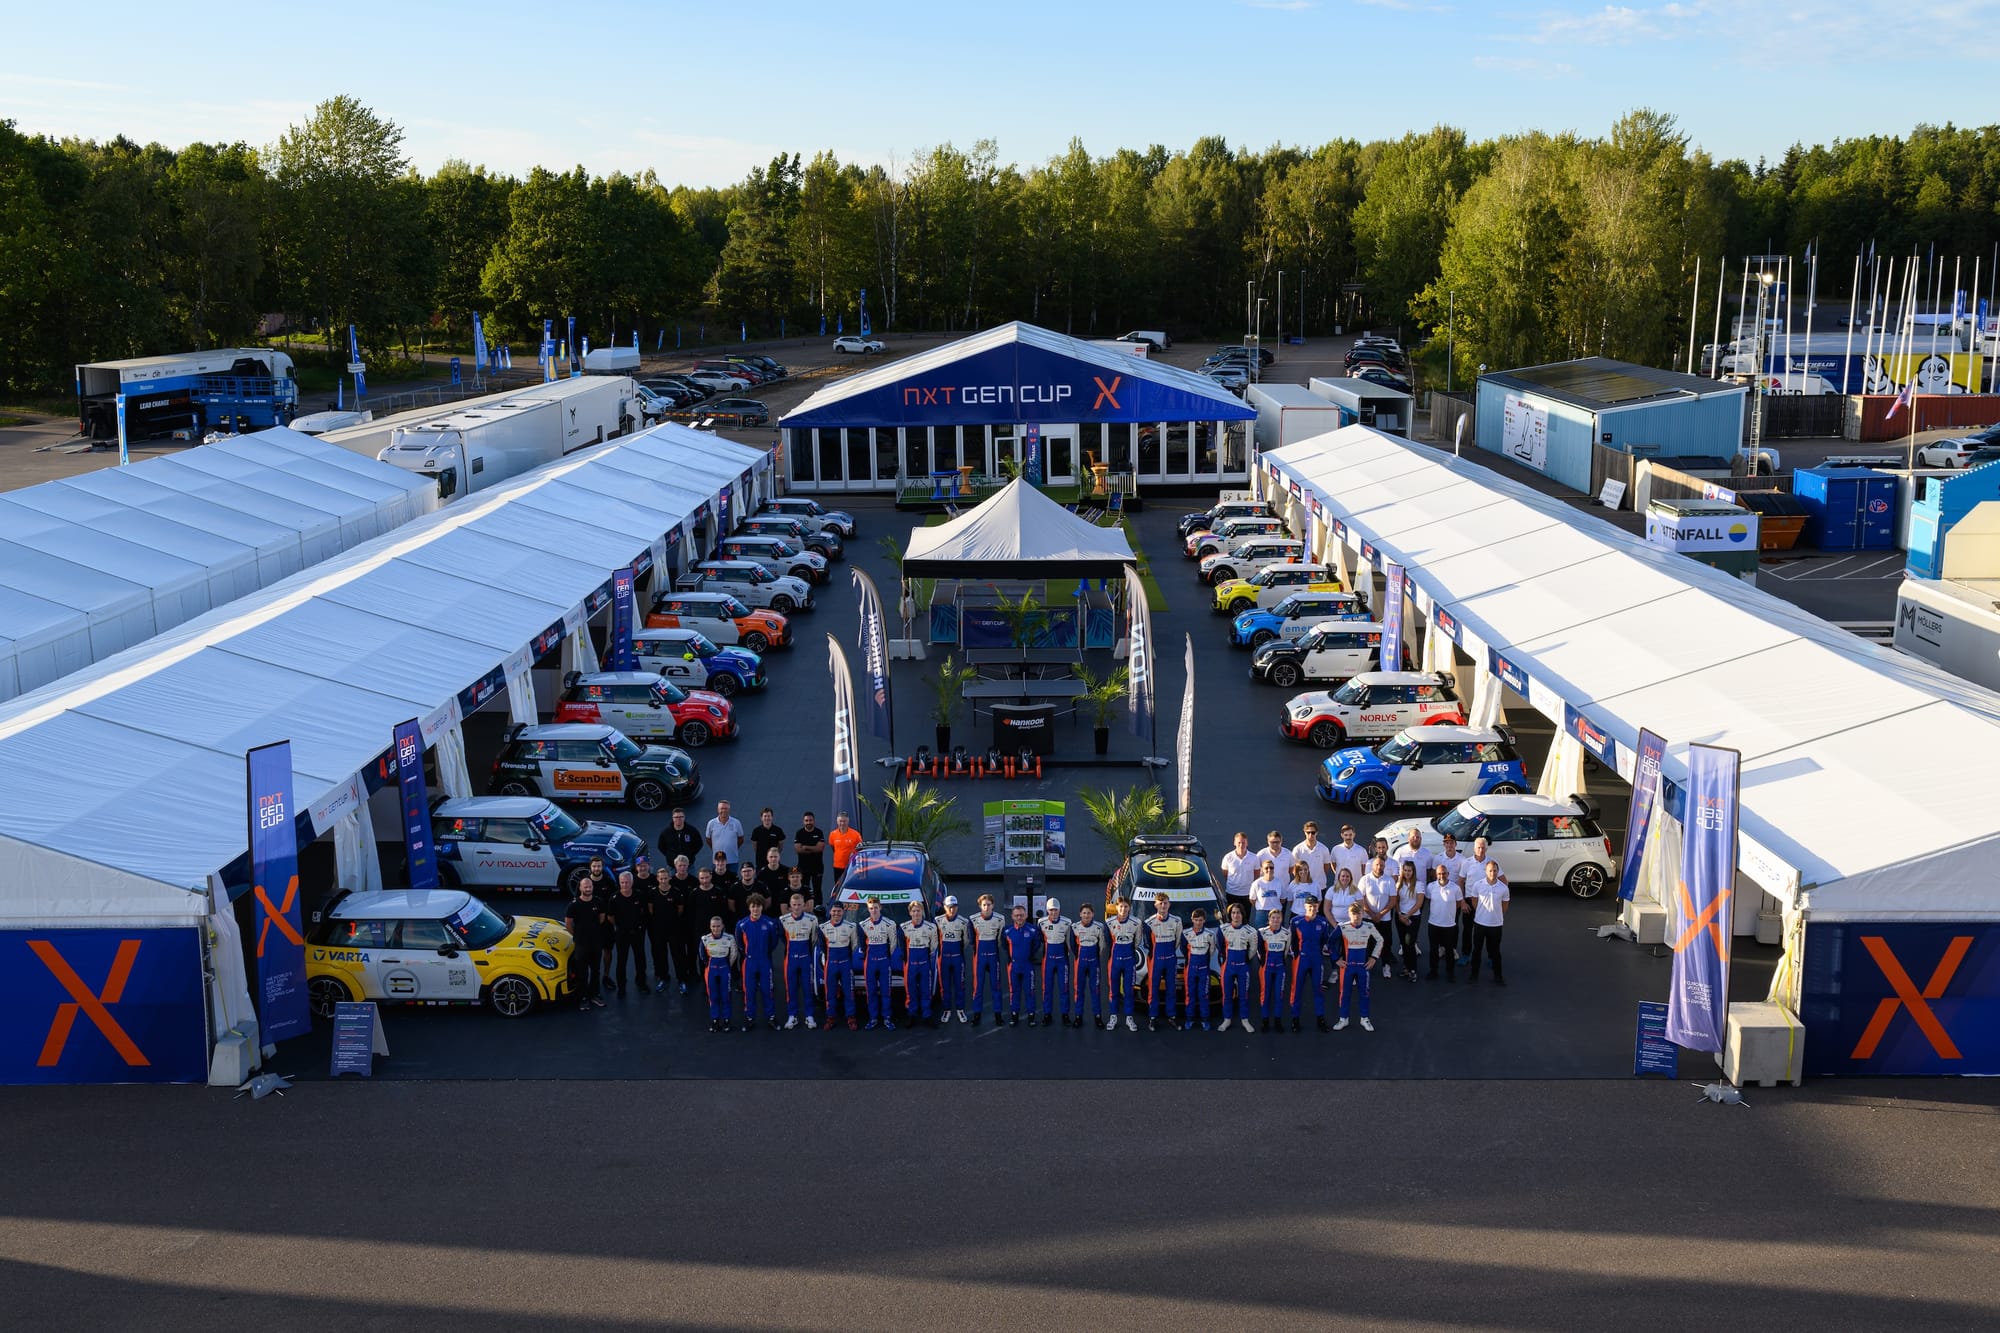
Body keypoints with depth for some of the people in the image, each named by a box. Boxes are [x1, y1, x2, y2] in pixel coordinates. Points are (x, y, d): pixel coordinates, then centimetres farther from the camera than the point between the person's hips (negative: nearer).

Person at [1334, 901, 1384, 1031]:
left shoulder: (1369, 927, -6)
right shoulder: (1343, 928, -10)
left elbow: (1380, 940, 9)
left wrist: (1374, 957, 5)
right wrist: (1337, 958, -3)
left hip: (1363, 966, 1)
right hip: (1347, 966, -1)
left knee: (1364, 993, 9)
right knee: (1345, 992, 7)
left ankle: (1364, 1019, 22)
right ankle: (1343, 1019, 19)